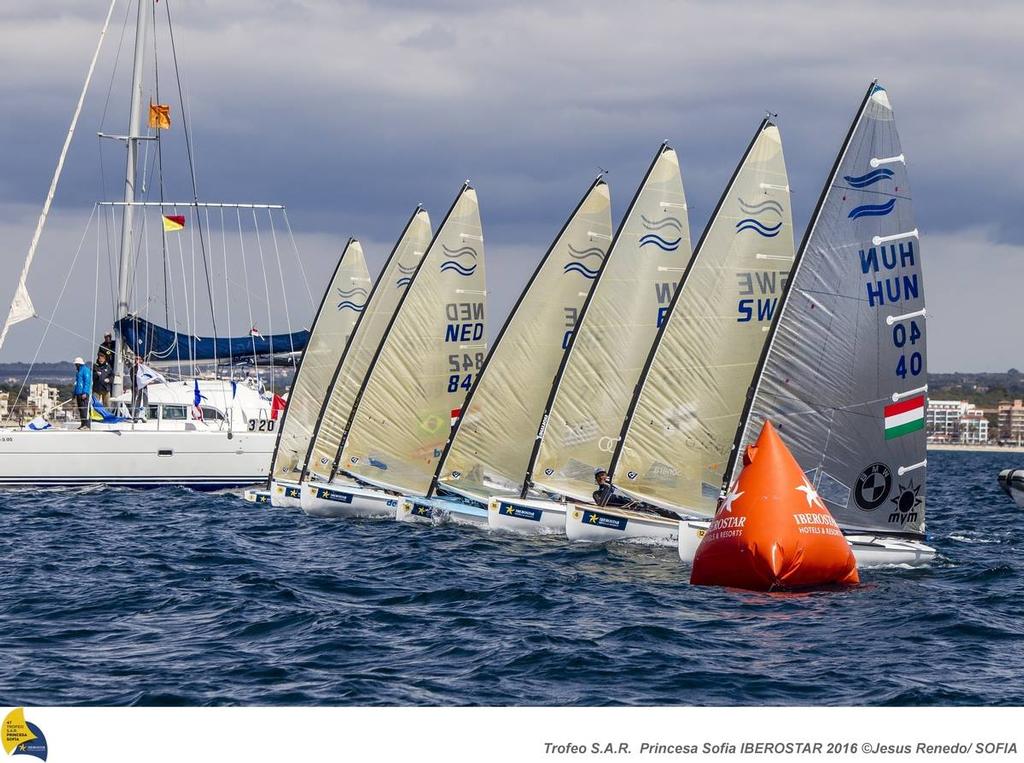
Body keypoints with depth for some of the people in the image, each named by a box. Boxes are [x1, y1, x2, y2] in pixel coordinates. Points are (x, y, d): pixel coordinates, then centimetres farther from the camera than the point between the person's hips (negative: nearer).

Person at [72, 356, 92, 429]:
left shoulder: (85, 370, -8)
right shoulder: (78, 371, 22)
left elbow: (87, 382, -15)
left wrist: (85, 393, -21)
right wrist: (75, 394, 25)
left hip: (83, 393, -10)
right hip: (78, 393, 10)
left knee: (84, 409, -14)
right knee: (80, 409, 9)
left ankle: (86, 424, -17)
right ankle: (83, 424, 13)